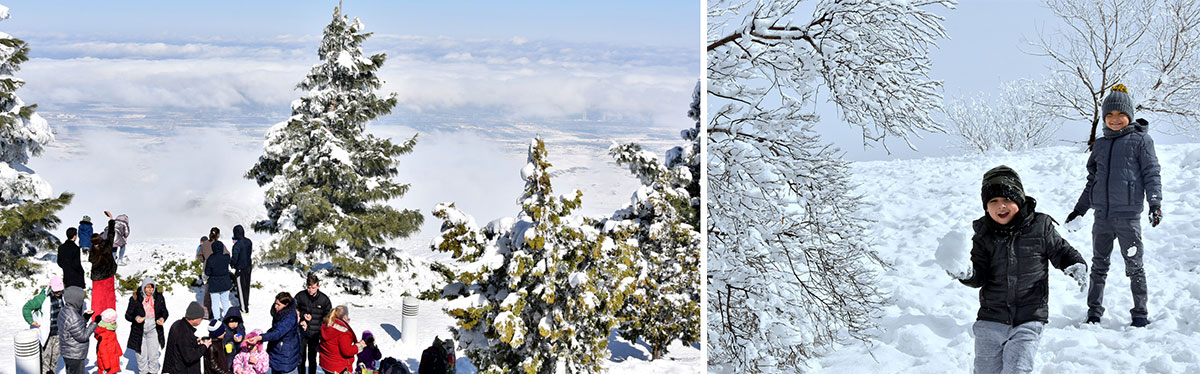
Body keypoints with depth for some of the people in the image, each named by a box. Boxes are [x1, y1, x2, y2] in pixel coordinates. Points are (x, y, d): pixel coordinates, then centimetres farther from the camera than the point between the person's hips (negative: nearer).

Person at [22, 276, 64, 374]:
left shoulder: (62, 295, -2)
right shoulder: (42, 298, -22)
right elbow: (26, 308, -14)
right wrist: (31, 321, -14)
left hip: (58, 333, 6)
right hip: (46, 334, -6)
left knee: (56, 355, 16)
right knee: (45, 356, -1)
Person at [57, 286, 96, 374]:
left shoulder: (64, 312, 5)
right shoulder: (72, 317, -27)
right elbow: (82, 336, -21)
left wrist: (85, 318, 5)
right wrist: (94, 324, -14)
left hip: (68, 353, 10)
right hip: (75, 357, -10)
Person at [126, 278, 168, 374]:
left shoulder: (159, 297, -2)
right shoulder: (135, 299, -9)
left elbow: (165, 312, 10)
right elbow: (128, 315, -4)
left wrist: (162, 318, -12)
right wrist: (136, 318, -25)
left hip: (153, 330, 2)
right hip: (139, 331, -2)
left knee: (154, 354, 8)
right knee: (141, 354, 6)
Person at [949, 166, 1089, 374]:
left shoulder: (1040, 227, -3)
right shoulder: (984, 235, 0)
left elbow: (1061, 252, 9)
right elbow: (980, 277, -3)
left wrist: (1076, 266, -12)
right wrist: (967, 274, -25)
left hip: (1029, 319, -2)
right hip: (991, 319, 2)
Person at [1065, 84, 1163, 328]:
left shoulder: (1140, 140, 2)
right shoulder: (1100, 144, 15)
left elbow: (1152, 174, -2)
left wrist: (1155, 203, -14)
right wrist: (1079, 209, 23)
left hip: (1128, 215, -5)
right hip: (1102, 214, 5)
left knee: (1134, 266, 1)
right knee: (1099, 266, 9)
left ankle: (1140, 314, 11)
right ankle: (1094, 313, 16)